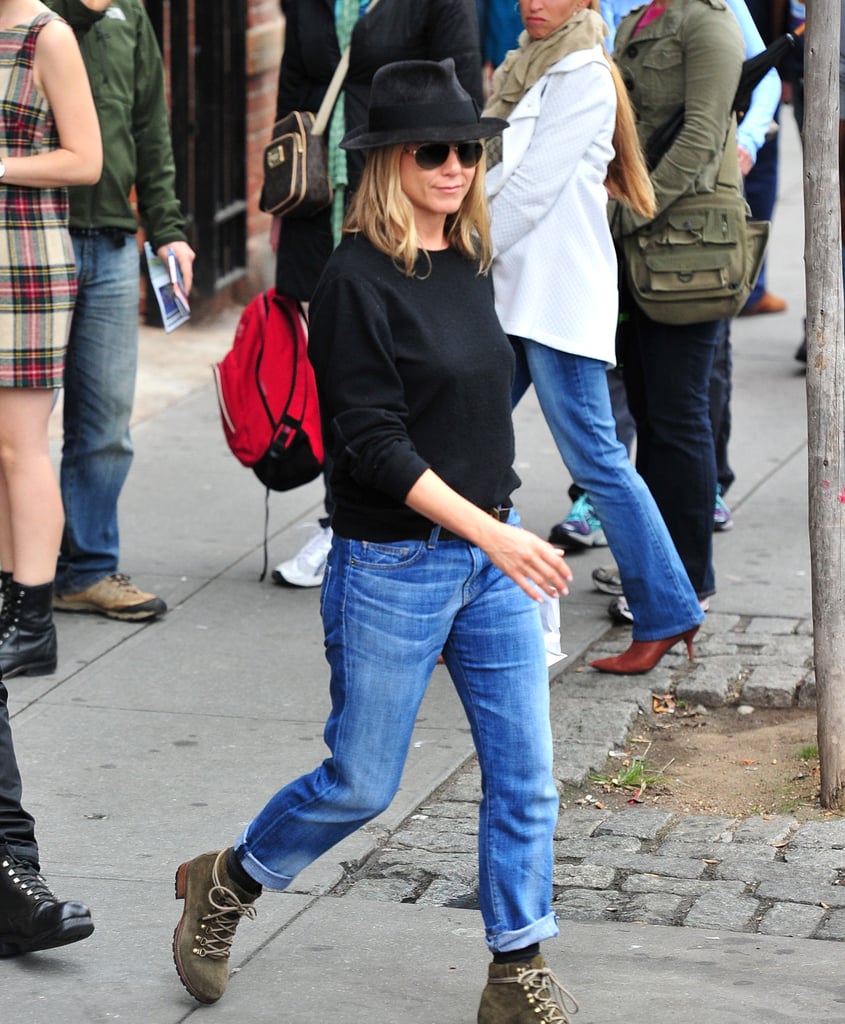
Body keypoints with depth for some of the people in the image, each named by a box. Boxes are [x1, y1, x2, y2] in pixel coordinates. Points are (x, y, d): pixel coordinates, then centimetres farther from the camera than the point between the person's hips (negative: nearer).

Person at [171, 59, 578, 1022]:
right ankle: (225, 885, 30)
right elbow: (373, 440, -19)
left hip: (491, 555, 7)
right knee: (360, 784, 5)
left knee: (524, 775, 4)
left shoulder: (468, 265, 7)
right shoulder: (358, 279, -15)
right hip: (391, 563, -6)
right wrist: (489, 533, -24)